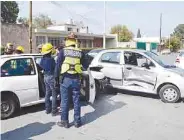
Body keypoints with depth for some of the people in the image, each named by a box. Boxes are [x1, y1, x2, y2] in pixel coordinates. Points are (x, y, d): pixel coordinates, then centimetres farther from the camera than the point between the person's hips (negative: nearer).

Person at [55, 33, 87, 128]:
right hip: (76, 79, 2)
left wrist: (56, 77, 2)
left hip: (66, 79, -2)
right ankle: (77, 121, 19)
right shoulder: (80, 52, 3)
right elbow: (84, 65, 10)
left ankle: (64, 122, 16)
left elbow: (58, 65, -6)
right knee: (76, 101, 11)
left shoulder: (63, 51, -4)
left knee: (65, 101, 8)